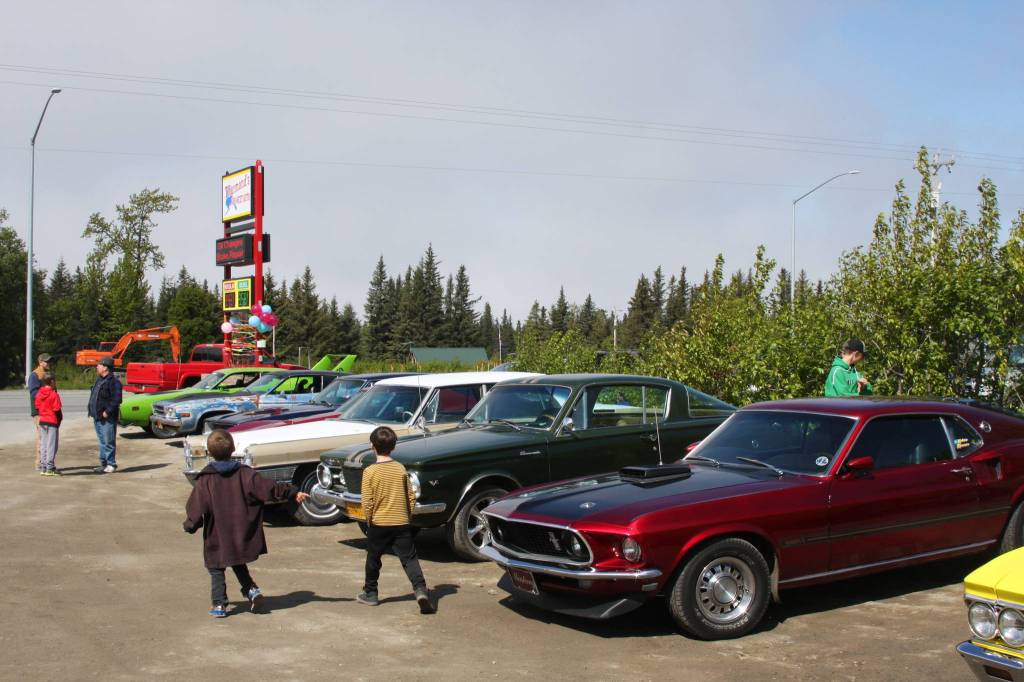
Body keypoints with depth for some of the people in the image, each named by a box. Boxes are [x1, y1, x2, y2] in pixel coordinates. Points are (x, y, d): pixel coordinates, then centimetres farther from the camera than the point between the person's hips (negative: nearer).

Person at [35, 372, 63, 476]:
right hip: (52, 422, -6)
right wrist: (60, 420, 0)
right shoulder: (54, 395, -15)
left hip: (42, 422, 6)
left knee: (43, 445, 11)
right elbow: (57, 410, -13)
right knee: (51, 445, 0)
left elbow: (37, 407, 8)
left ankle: (43, 467, 14)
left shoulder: (39, 393, 4)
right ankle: (50, 468, 1)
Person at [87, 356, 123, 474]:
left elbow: (116, 399, -20)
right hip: (97, 417, 10)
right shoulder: (99, 380, 17)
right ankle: (104, 464, 22)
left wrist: (107, 411, -22)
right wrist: (92, 411, 14)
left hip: (107, 418, -10)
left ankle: (111, 465, 2)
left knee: (109, 442, -4)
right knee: (102, 442, 15)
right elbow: (94, 397, 24)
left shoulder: (113, 381, -14)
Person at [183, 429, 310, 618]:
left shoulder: (205, 480, -12)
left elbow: (197, 508, -11)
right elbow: (270, 489, -5)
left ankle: (219, 604, 9)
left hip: (217, 538, -3)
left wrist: (189, 525, 5)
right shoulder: (245, 474, -6)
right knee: (239, 565, 24)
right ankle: (251, 590, 8)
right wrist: (294, 493, 3)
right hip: (242, 536, 3)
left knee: (216, 570, 11)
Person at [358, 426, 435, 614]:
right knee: (409, 558, 2)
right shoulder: (401, 469, 1)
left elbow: (367, 502, -10)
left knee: (373, 559, 16)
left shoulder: (370, 472, -9)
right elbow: (411, 498, 5)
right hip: (401, 523, 2)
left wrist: (369, 521, 4)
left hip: (379, 523, -2)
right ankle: (420, 590, -17)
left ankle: (370, 594, 27)